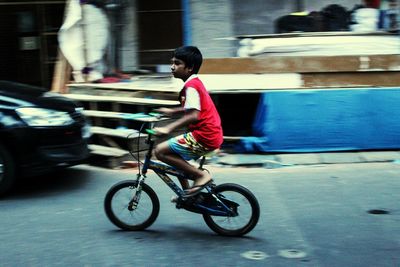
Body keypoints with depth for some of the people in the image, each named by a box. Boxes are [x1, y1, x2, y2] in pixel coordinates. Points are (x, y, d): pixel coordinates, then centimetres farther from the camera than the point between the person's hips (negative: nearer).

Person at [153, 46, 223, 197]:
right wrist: (171, 111, 32)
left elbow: (193, 115, -26)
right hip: (211, 135, 10)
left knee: (160, 151, -10)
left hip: (204, 138, -10)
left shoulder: (191, 86, -14)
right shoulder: (194, 83, 16)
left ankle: (201, 175, -7)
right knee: (174, 155, 23)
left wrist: (168, 128, -30)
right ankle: (187, 193, 30)